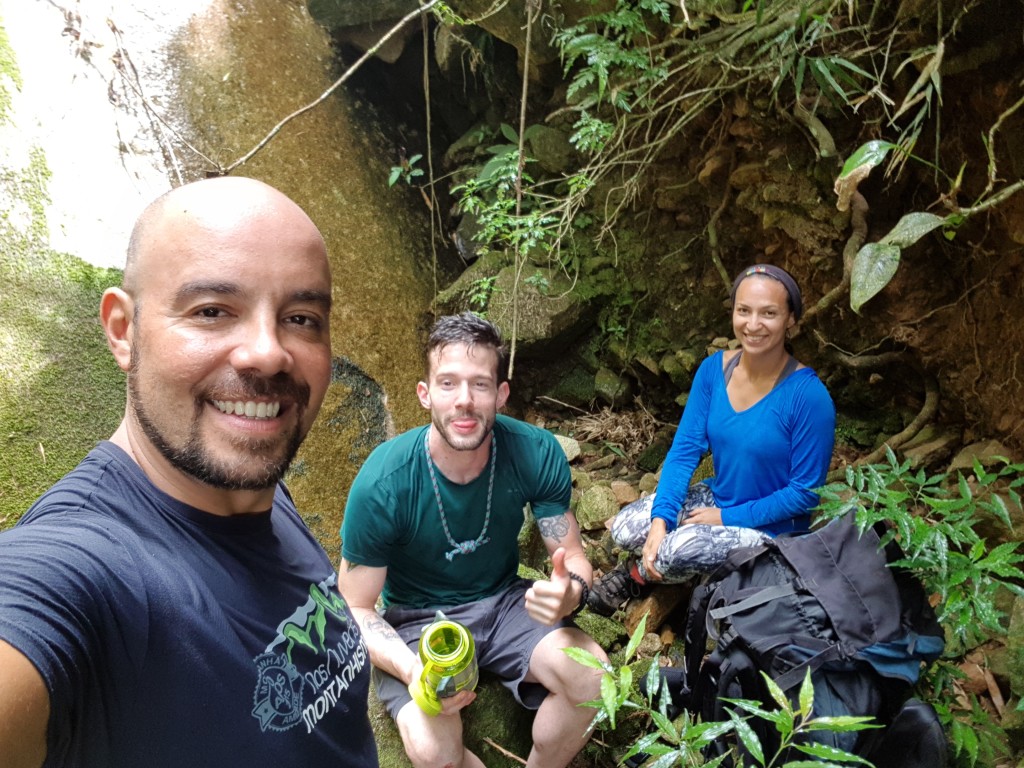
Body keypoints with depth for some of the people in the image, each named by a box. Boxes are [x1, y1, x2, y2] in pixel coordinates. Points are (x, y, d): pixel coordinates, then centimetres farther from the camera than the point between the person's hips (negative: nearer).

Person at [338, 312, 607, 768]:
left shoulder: (536, 454, -17)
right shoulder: (382, 484, -24)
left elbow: (573, 558, -6)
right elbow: (356, 611, -13)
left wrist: (571, 592, -31)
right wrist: (412, 670, -32)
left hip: (502, 601, 3)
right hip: (415, 620, -2)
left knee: (592, 675, -24)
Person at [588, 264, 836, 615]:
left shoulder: (808, 395, -24)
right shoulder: (713, 369, -9)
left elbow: (806, 491, -17)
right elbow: (685, 450, -9)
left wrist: (728, 517, -17)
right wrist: (660, 519, -22)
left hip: (772, 528, -5)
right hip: (716, 497, 5)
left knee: (677, 550, -28)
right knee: (625, 529, -15)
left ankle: (639, 572, 5)